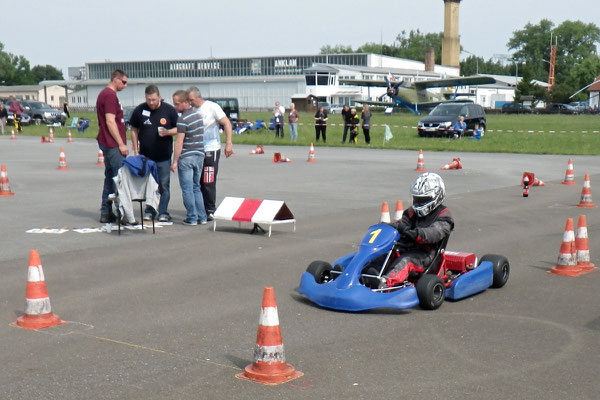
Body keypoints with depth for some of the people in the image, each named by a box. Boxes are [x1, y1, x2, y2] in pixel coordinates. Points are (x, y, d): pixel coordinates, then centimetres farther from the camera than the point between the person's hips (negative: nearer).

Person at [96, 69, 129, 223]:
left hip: (107, 144, 11)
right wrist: (121, 144, -17)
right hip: (113, 144, -11)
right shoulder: (110, 95, -14)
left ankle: (105, 213, 16)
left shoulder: (104, 94, 19)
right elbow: (110, 122, -19)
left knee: (110, 178, 13)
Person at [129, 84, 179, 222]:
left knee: (164, 184, 1)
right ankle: (149, 211, 20)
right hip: (145, 155, 2)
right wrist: (136, 151, 4)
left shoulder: (169, 110, -3)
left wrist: (167, 132, -17)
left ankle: (163, 212, 10)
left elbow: (179, 129, 4)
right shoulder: (139, 110, 0)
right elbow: (134, 130, 9)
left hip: (164, 156, -1)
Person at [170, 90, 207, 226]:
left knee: (187, 189, 1)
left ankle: (192, 218, 3)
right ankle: (202, 217, 14)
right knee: (196, 187, 15)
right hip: (199, 155, 8)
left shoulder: (183, 119, -15)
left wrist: (175, 161, -15)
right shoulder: (198, 115, 11)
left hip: (186, 157, -8)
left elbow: (179, 142, -19)